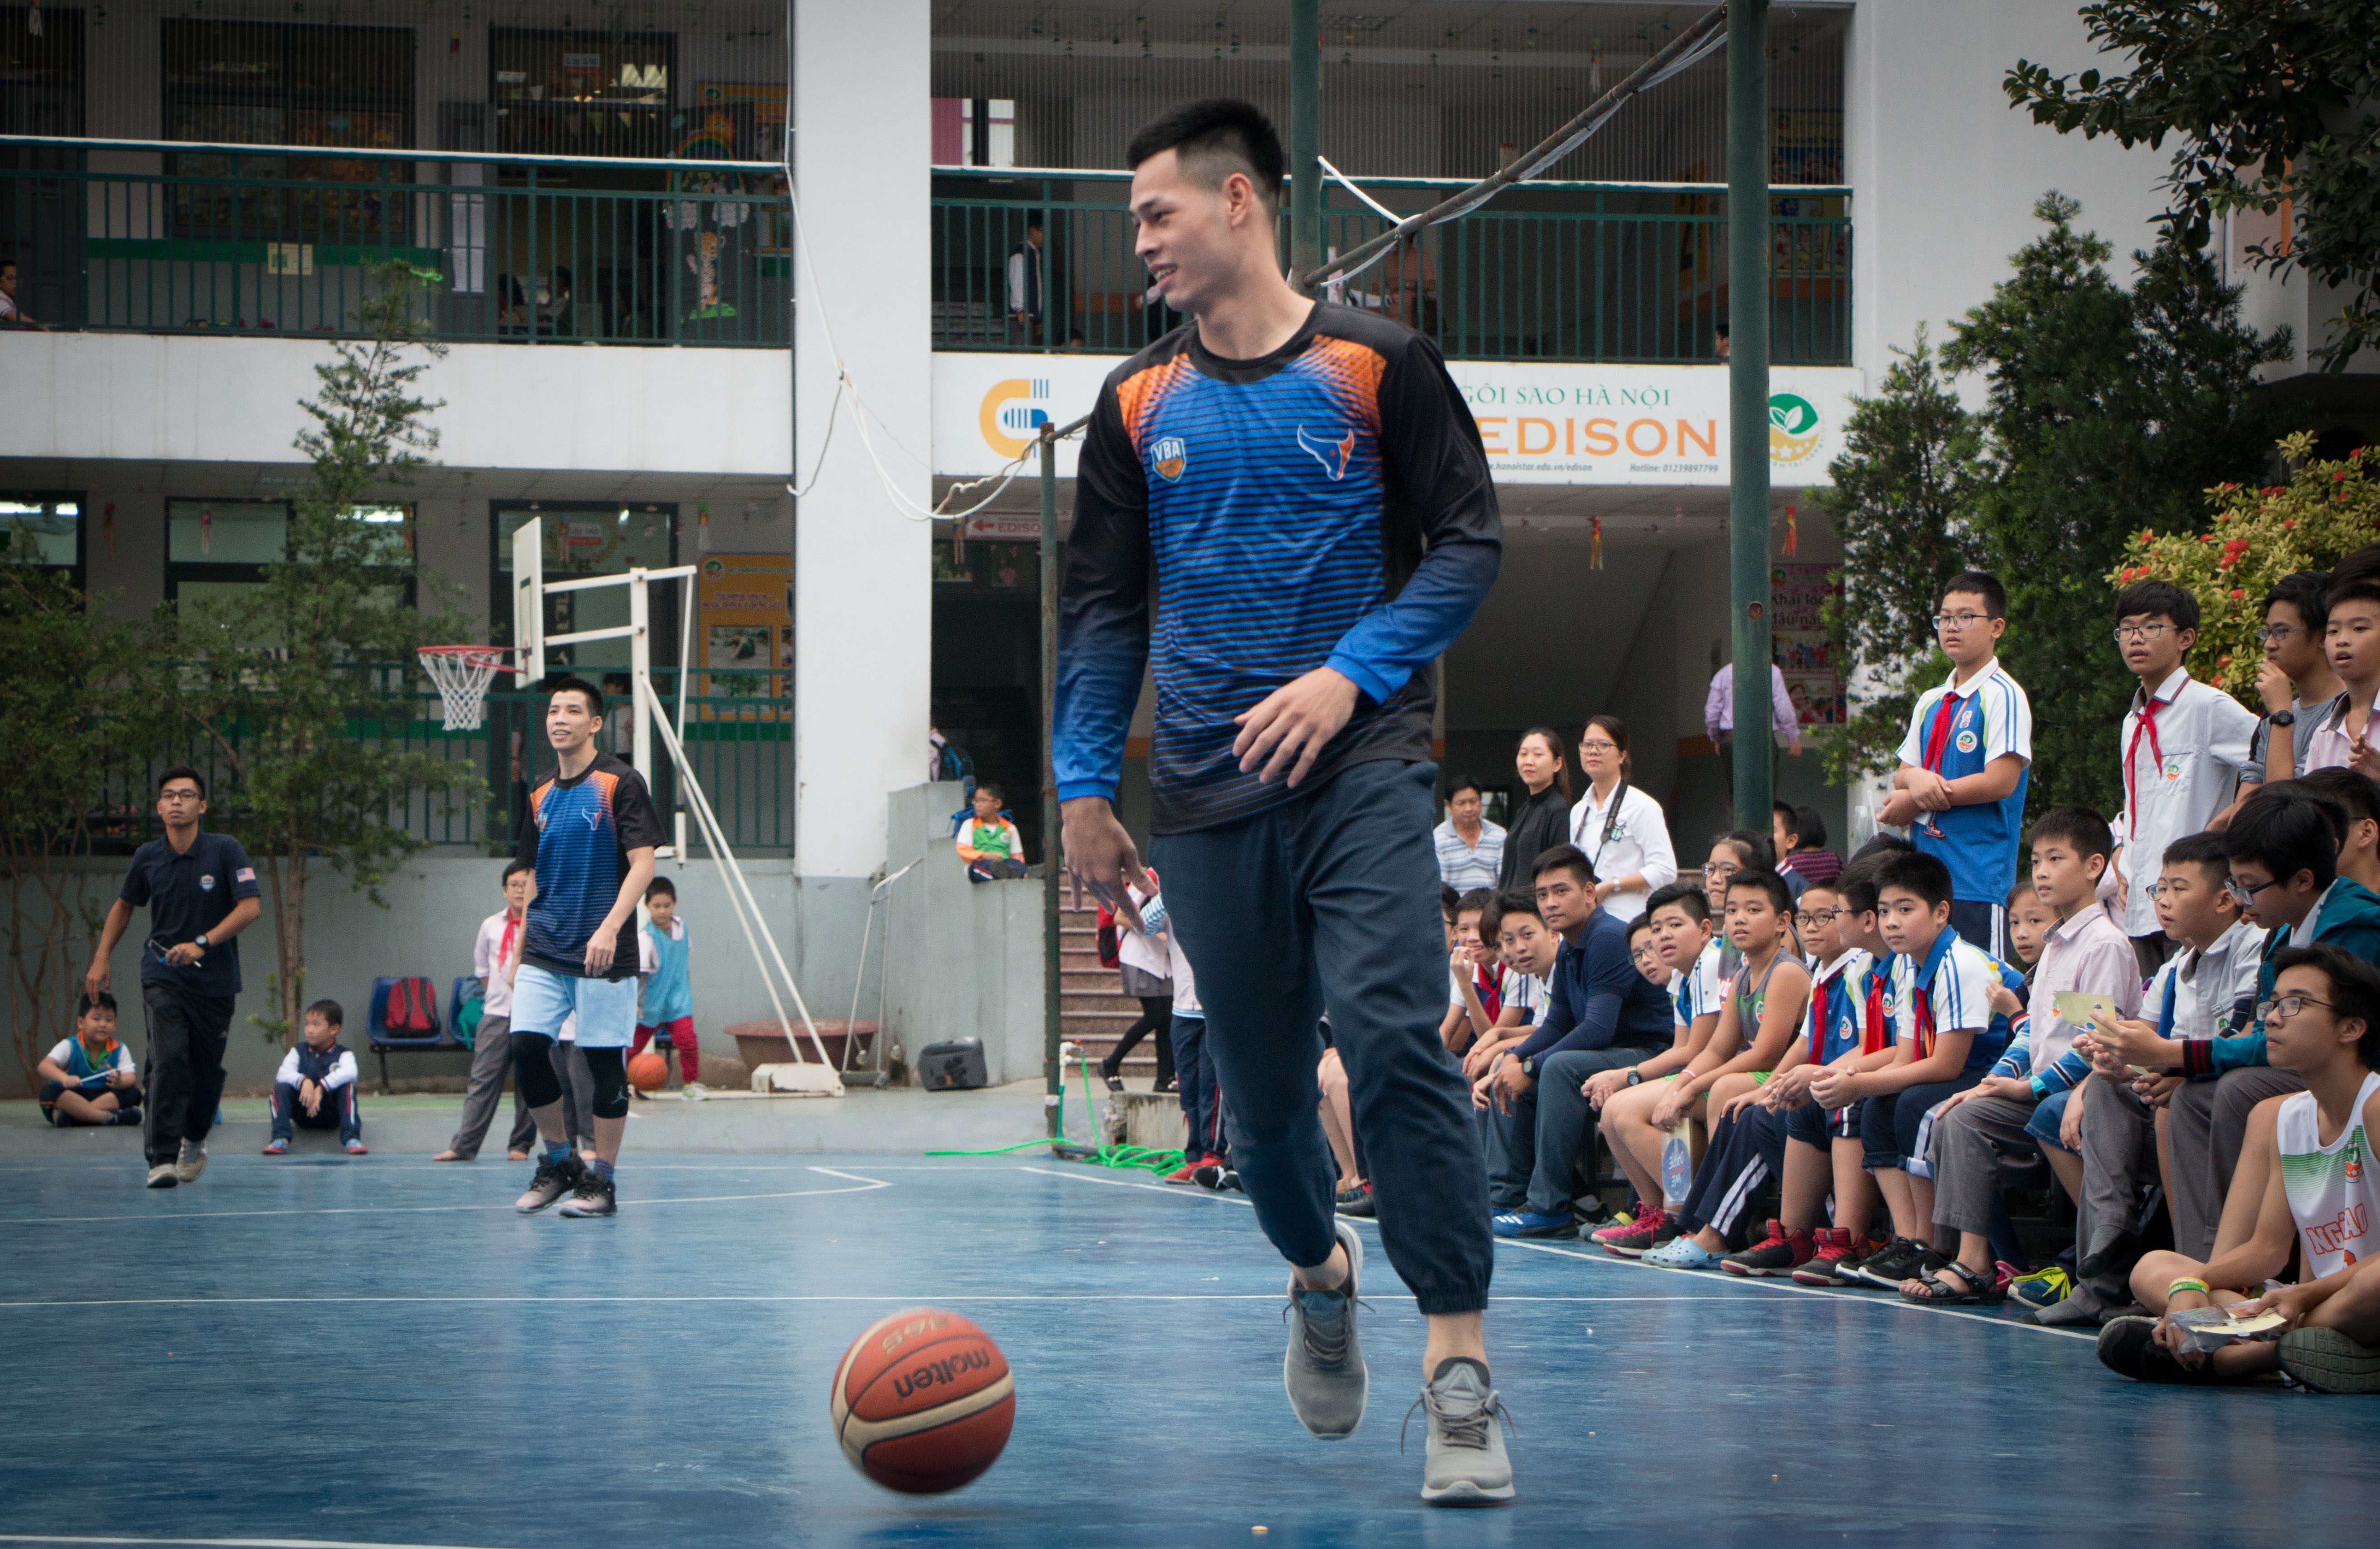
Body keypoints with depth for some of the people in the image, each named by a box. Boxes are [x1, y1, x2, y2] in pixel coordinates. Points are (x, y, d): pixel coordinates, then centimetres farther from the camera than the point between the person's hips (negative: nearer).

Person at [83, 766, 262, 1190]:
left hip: (215, 980, 0)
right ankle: (162, 1159, -17)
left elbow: (250, 907, -16)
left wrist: (202, 944, -26)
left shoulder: (226, 851, -9)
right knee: (169, 1060, -18)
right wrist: (102, 958, 12)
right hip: (162, 976, 0)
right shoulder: (147, 857, 0)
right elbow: (124, 905, 18)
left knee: (207, 1070, 7)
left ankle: (194, 1140, 36)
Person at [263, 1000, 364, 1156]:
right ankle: (280, 1139, -36)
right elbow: (283, 1074, -12)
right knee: (280, 1088, -23)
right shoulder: (299, 1051, 6)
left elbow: (350, 1072, -27)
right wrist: (303, 1082, -33)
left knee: (347, 1086, -29)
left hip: (332, 1115, -2)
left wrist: (321, 1088, -38)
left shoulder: (343, 1054, -3)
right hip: (303, 1115, 2)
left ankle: (352, 1138, -39)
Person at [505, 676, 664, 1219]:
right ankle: (558, 1162, 10)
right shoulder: (541, 798, 14)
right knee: (527, 1047, -8)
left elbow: (643, 864, -11)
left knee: (605, 1064, -2)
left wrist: (610, 928, -22)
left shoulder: (621, 783, -4)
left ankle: (603, 1181, 9)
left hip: (603, 955, -5)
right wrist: (517, 952, 16)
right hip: (544, 952, 5)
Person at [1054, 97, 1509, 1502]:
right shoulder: (1139, 402, 12)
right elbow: (1103, 607, 16)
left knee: (1394, 1038, -20)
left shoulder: (1376, 364, 1)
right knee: (1259, 1075, 8)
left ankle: (1461, 1367, -18)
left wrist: (1352, 674, -11)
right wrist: (1087, 785, 9)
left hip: (1362, 763, -4)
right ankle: (1320, 1271, 38)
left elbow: (1469, 543, 1)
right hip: (1210, 792, 4)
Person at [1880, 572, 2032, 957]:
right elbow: (1901, 777, 18)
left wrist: (1913, 802, -9)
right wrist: (1915, 778, -8)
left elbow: (2000, 781, -14)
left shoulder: (2003, 696, -6)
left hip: (1979, 877, -7)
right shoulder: (1930, 702, 18)